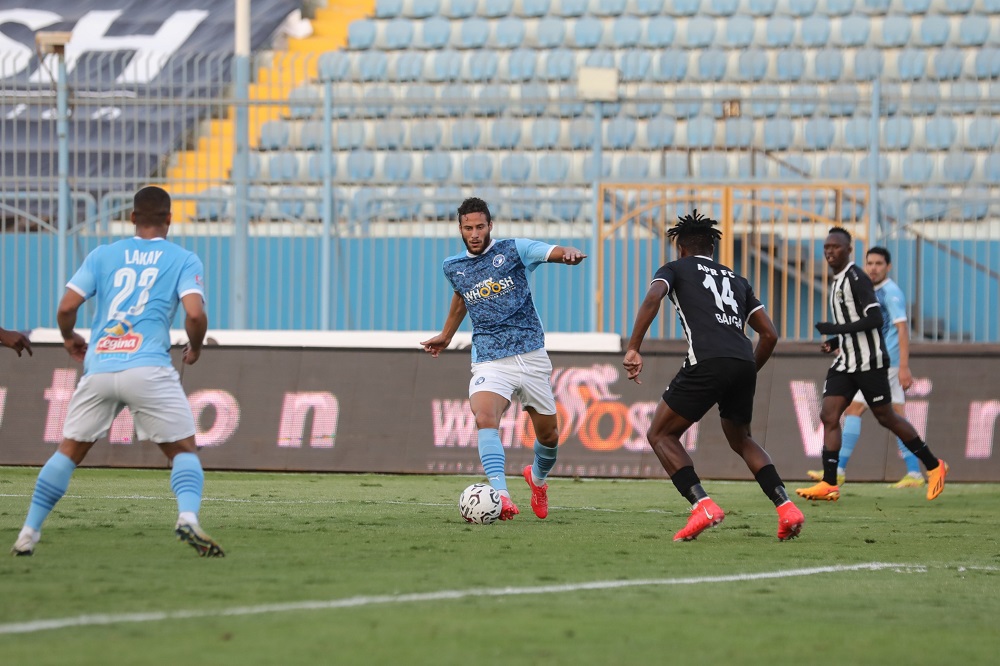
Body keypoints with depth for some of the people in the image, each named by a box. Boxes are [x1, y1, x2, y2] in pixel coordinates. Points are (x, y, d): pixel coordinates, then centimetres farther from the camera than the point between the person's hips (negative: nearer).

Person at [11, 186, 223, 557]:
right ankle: (188, 516, -20)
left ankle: (29, 533, 11)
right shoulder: (184, 260, 7)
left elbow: (66, 308, 7)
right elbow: (195, 315, -6)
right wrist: (195, 348, 14)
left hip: (98, 369, 2)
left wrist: (70, 339, 28)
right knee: (183, 450, 6)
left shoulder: (102, 255, 14)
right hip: (149, 369, -2)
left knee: (69, 451, 15)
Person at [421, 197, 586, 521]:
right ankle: (501, 496, -41)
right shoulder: (453, 267, 9)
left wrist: (570, 254, -36)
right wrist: (446, 335, 42)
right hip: (490, 361, 0)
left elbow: (557, 253, -12)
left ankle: (538, 477, 44)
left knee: (548, 434, 10)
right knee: (485, 419, -29)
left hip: (531, 356, 0)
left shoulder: (514, 249, -1)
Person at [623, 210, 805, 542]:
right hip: (744, 364, 5)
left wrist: (633, 349, -9)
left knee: (661, 434, 9)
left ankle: (702, 505, -11)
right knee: (741, 440, 27)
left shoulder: (675, 269, 19)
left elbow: (652, 299, -5)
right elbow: (769, 334, 24)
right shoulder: (736, 280, 32)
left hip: (707, 362, -5)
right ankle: (786, 507, 10)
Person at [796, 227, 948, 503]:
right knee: (829, 415, -5)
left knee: (886, 417, 0)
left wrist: (838, 329, -23)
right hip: (845, 362, 9)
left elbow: (875, 318, -22)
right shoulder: (838, 281, 16)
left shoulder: (857, 278, -14)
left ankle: (934, 467, 15)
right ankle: (829, 484, -9)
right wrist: (836, 341, 13)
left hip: (869, 361, -9)